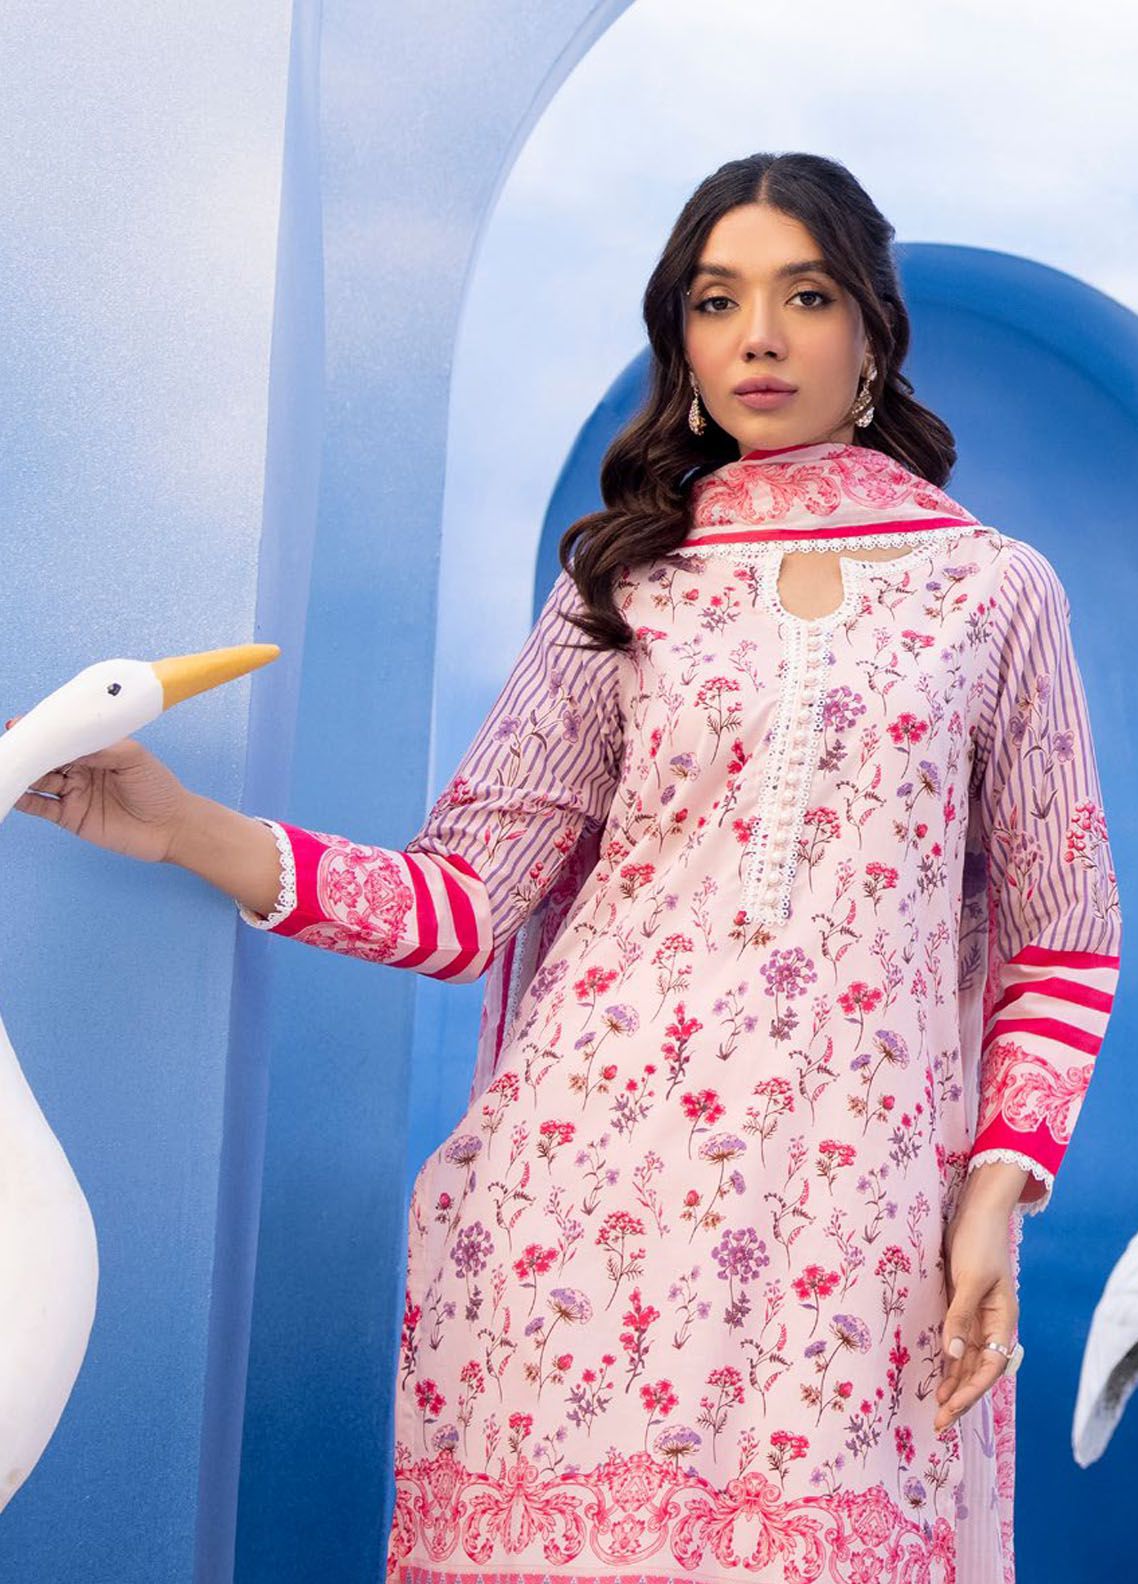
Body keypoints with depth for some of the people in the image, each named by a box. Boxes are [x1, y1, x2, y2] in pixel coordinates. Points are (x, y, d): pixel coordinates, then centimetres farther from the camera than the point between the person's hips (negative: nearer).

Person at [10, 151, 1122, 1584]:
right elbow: (466, 899, 0)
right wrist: (182, 829, -11)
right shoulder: (625, 582, 9)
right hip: (592, 1187, 1)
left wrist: (1000, 1185, -3)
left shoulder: (994, 589, 8)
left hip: (861, 1216, 0)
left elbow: (1064, 942, 10)